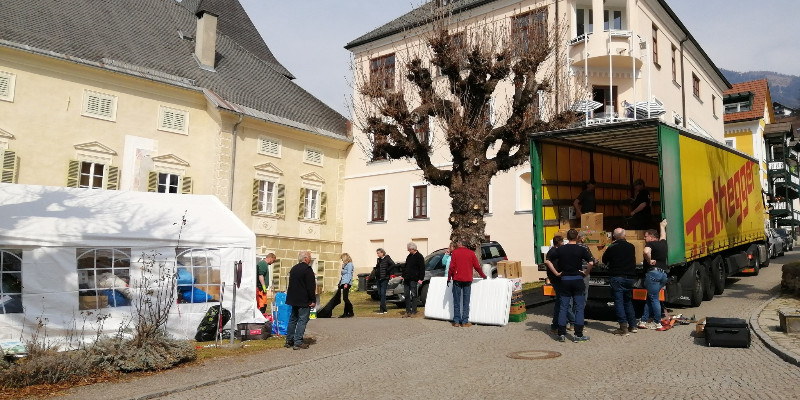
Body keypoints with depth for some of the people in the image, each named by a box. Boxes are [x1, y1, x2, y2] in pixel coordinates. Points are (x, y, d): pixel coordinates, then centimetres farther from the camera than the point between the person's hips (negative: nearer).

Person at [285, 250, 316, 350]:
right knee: (302, 320, -4)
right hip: (304, 301, -8)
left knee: (293, 319, 16)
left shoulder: (293, 269, 11)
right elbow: (311, 287, -18)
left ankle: (289, 341, 21)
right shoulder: (307, 270, -16)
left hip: (294, 299, 8)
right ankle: (298, 343, -5)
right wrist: (313, 300, -12)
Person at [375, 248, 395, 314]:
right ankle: (383, 309, 18)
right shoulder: (379, 259, 14)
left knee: (383, 293, -8)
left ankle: (383, 309, -6)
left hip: (384, 278, -8)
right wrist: (376, 267, 5)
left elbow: (393, 264, -24)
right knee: (380, 293, 10)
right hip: (379, 278, 8)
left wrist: (387, 270, -17)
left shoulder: (387, 258, -10)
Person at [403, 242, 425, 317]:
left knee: (413, 296, -3)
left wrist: (420, 279, -15)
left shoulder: (419, 257, -6)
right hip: (407, 279, 7)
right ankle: (408, 311, 13)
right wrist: (403, 276, 18)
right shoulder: (409, 256, 17)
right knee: (407, 296, 7)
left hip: (413, 280, -7)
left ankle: (413, 312, 2)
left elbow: (422, 269, -10)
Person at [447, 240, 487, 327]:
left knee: (457, 301, 6)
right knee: (466, 302, 4)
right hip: (467, 280, 1)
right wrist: (483, 276, 18)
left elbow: (452, 267, -5)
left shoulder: (455, 252, 0)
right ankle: (465, 322, 3)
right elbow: (477, 266, 4)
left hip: (457, 279, 0)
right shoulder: (471, 253, 3)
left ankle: (456, 321, 6)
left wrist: (449, 278, 3)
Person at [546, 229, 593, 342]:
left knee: (563, 307, 7)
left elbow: (548, 261, 2)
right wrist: (586, 272, 0)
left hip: (565, 280, 2)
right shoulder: (581, 250, -5)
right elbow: (591, 263, -15)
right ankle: (578, 335, 4)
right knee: (579, 307, 5)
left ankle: (561, 334, 6)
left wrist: (556, 273, 5)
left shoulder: (560, 249, 3)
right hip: (577, 279, -2)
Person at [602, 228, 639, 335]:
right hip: (630, 277, 5)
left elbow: (604, 261, 3)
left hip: (617, 277, -5)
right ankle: (632, 325, 19)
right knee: (628, 301, 17)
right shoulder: (631, 247, 4)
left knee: (619, 301, -2)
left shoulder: (611, 248, -9)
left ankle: (623, 327, -8)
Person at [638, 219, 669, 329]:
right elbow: (663, 236, 41)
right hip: (664, 274, 8)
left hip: (653, 272, -8)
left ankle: (657, 323, 2)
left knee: (654, 298, -2)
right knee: (650, 298, 11)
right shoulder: (663, 243, 17)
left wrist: (649, 261, -13)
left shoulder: (650, 244, -5)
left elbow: (646, 252, -29)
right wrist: (662, 226, 58)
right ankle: (644, 321, 10)